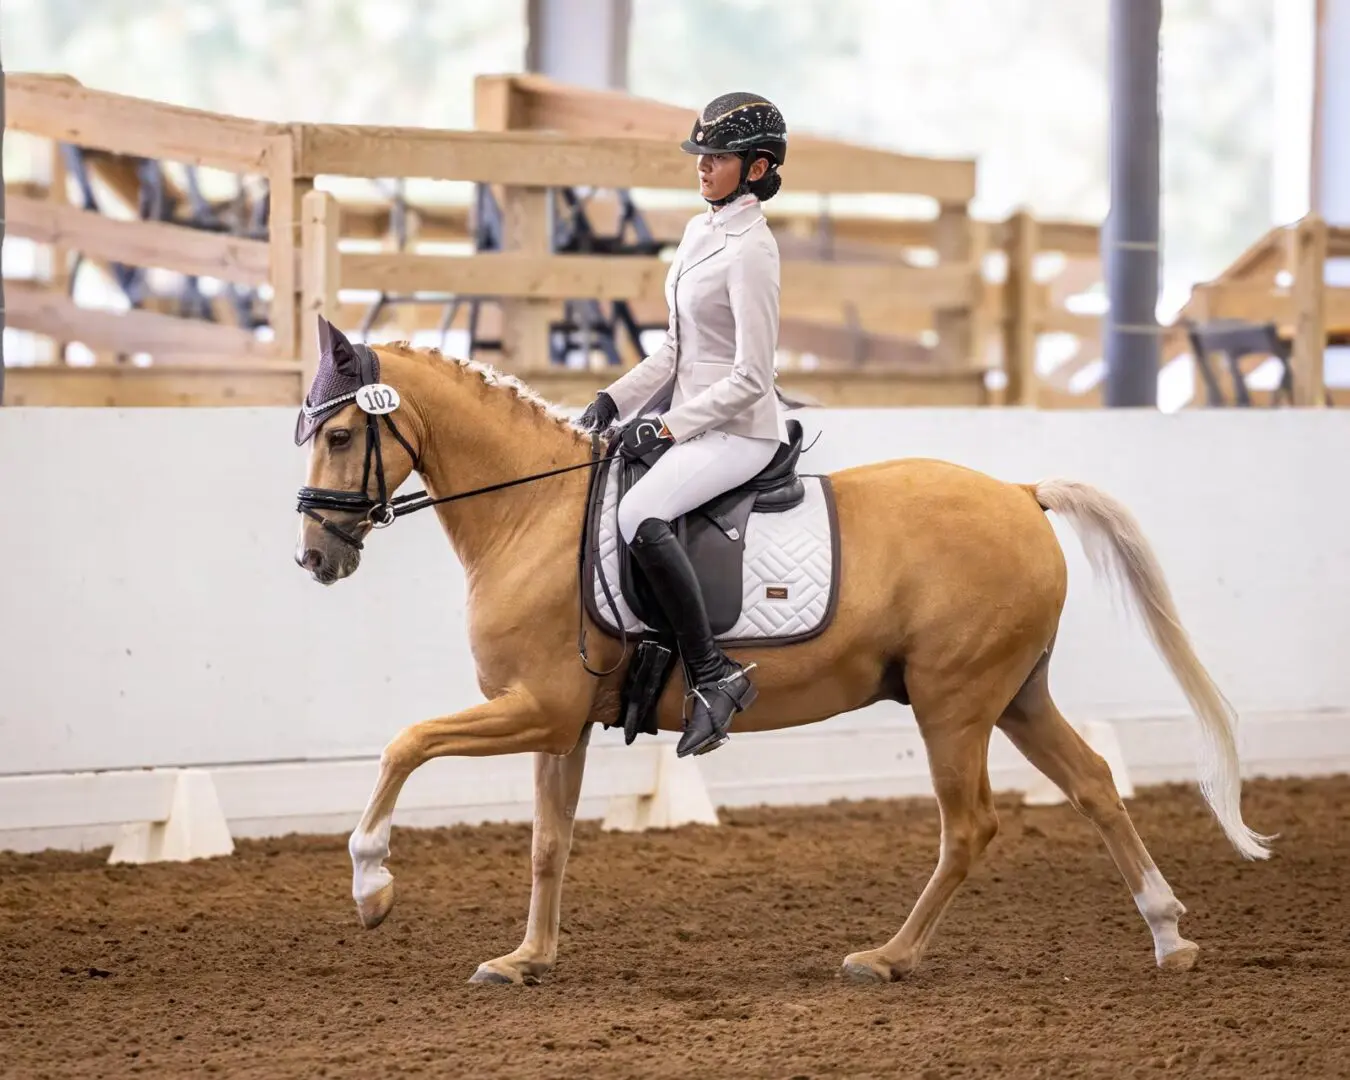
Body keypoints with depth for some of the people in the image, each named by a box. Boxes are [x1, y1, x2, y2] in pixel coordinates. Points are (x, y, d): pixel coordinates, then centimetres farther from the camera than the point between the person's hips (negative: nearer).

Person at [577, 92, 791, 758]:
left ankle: (713, 676, -27)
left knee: (639, 515, -33)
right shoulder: (701, 232, 12)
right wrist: (614, 401, 6)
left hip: (738, 429, -10)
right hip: (687, 415, 10)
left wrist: (669, 426, -20)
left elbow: (750, 377, -19)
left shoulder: (750, 250, -16)